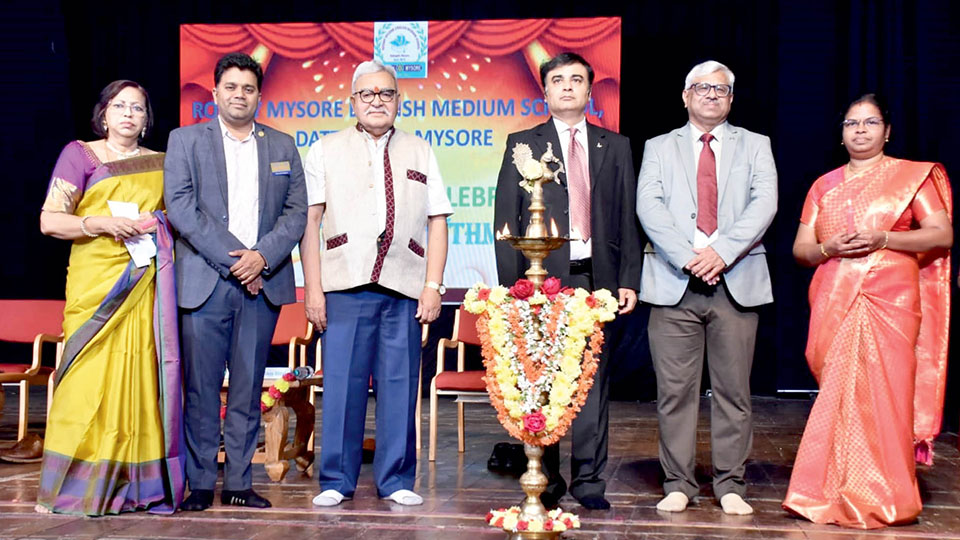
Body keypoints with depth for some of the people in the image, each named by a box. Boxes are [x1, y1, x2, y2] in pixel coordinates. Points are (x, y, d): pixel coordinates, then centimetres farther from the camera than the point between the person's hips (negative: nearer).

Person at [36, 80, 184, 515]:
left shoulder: (160, 164, 18)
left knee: (142, 376, -2)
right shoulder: (80, 155, 7)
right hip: (96, 285, -3)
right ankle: (78, 486, 0)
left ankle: (134, 485, 4)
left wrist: (157, 226, 2)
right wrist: (100, 223, -14)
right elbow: (49, 220, 1)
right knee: (91, 378, -8)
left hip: (147, 284, 3)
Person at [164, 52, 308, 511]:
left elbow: (297, 211, 8)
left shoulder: (282, 146, 15)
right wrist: (231, 258, -11)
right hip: (205, 281, -2)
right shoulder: (186, 140, 8)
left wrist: (262, 256, -9)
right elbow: (179, 206, -4)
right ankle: (200, 482, 10)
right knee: (202, 387, -1)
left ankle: (238, 482, 12)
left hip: (262, 283, 2)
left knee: (248, 389, 5)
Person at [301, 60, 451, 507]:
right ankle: (336, 480, 11)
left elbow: (437, 222, 10)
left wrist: (433, 286, 0)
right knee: (342, 383, -1)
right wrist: (313, 287, -3)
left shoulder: (420, 153, 16)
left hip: (404, 288, 1)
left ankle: (396, 480, 13)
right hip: (345, 286, -1)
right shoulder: (326, 151, 12)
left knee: (400, 385, 3)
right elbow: (309, 221, 6)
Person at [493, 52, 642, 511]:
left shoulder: (616, 147, 15)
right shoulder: (523, 144, 9)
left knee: (593, 381, 1)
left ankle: (588, 480, 9)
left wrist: (629, 280, 1)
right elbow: (506, 218, 4)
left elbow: (627, 219, 11)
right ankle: (546, 479, 12)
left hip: (596, 277, 1)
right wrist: (511, 284, -4)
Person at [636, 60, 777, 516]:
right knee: (675, 390, 1)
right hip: (674, 284, 0)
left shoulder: (755, 146, 14)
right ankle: (678, 483, 10)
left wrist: (722, 252, -15)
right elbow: (649, 206, -1)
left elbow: (764, 202, -1)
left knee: (733, 389, 2)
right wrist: (687, 257, -14)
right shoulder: (659, 148, 14)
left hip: (736, 282, 0)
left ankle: (730, 486, 12)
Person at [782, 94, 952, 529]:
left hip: (890, 301, -3)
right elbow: (800, 248, 14)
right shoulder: (824, 186, 17)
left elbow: (942, 234, -1)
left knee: (885, 393, -6)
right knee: (838, 393, 0)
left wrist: (883, 239, -13)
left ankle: (883, 497, 5)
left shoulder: (911, 176, 8)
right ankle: (837, 494, 9)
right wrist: (829, 247, -9)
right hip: (835, 303, 3)